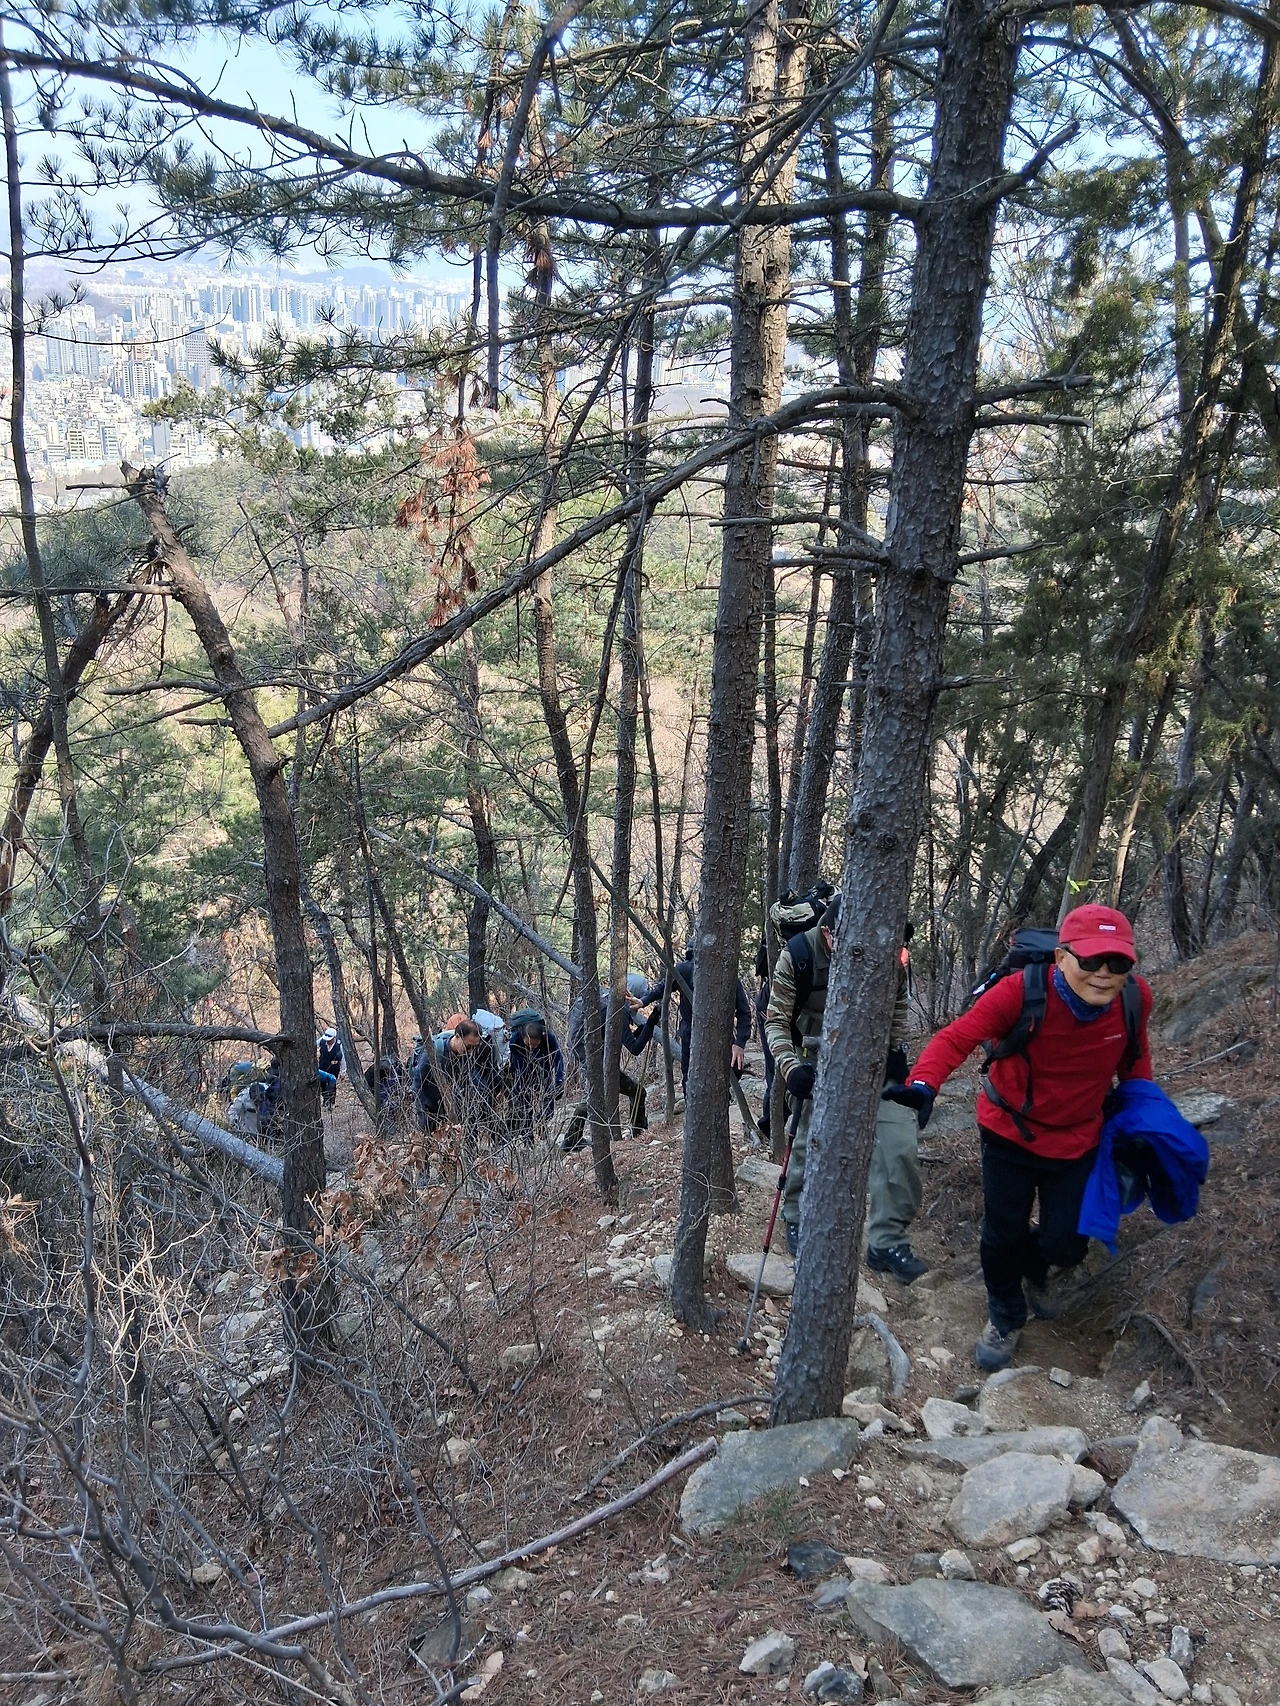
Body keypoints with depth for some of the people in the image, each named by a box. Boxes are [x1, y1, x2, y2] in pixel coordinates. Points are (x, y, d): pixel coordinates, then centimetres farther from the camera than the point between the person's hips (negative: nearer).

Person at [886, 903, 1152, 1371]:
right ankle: (1005, 1316, 40)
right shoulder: (1021, 993, -32)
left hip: (1076, 1140, 3)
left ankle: (1038, 1272, 47)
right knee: (1003, 1235, 9)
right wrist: (923, 1086, -53)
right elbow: (957, 1037, -36)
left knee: (1066, 1244, 8)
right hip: (1010, 1134, -2)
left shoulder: (1136, 997, -19)